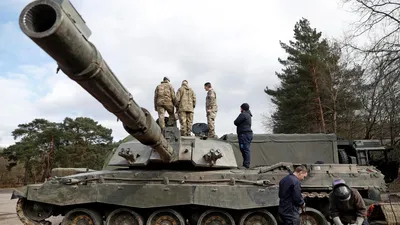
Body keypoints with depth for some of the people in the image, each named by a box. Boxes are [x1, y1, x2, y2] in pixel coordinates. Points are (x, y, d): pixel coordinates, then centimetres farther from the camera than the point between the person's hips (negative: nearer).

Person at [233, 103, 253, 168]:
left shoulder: (243, 114, -11)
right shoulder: (248, 115, 21)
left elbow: (235, 122, -7)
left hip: (244, 134, -10)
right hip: (248, 133, 10)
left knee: (245, 149, -11)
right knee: (246, 149, 12)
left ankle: (246, 164, -13)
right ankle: (246, 163, 16)